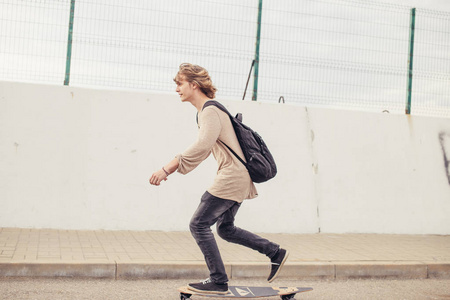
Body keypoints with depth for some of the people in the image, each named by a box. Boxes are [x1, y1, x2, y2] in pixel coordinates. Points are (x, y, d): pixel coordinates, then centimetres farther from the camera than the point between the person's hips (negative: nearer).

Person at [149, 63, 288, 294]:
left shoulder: (210, 111, -14)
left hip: (232, 177, -10)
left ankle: (218, 281, 0)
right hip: (238, 179, 10)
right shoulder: (204, 112, 18)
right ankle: (276, 253, 23)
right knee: (225, 228, 19)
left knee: (199, 225, -6)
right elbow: (203, 149, 25)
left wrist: (167, 169, -35)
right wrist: (171, 167, 21)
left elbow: (202, 147, -30)